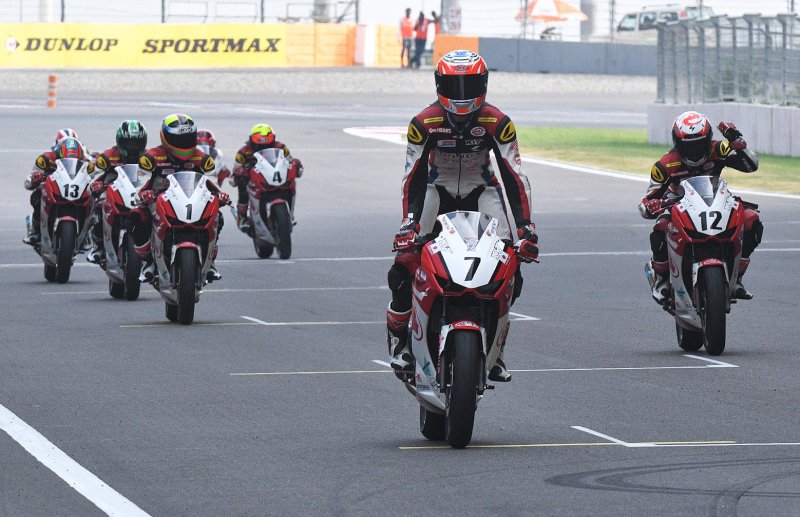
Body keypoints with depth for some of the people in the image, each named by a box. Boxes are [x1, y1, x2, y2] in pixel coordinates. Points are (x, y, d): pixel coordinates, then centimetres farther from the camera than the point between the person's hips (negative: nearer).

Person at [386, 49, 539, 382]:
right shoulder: (424, 123, -19)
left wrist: (526, 229, -28)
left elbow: (514, 177, -19)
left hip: (482, 191, 1)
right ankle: (398, 336, 2)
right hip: (437, 190, 0)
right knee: (404, 264, -17)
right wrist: (409, 224, -33)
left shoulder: (497, 123, -18)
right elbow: (412, 176, -20)